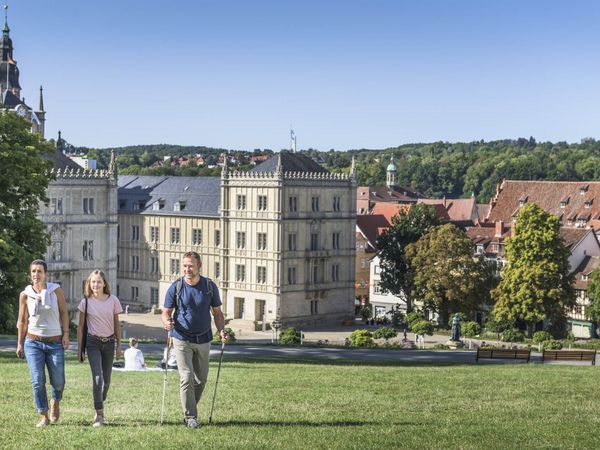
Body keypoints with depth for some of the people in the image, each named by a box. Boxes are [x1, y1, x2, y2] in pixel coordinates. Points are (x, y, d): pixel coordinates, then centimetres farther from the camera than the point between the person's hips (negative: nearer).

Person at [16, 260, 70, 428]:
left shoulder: (56, 290, -2)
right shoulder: (25, 295, 1)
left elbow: (64, 313, 4)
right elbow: (22, 321, 8)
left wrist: (66, 334, -5)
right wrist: (19, 344, 9)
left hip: (55, 343, 0)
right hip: (33, 342, 0)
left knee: (58, 381, -4)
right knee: (37, 380, -9)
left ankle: (55, 402, 29)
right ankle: (43, 417, 3)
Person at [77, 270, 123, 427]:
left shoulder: (113, 300, -3)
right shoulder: (86, 302, -5)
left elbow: (116, 324, 7)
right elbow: (80, 327, 1)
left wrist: (119, 346, 7)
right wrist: (79, 349, 0)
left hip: (109, 342, 2)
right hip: (93, 343, -2)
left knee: (106, 379, 7)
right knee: (97, 378, -14)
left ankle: (100, 407, 29)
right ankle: (99, 414, -9)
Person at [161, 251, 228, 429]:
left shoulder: (210, 286, -1)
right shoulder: (175, 287, -5)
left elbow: (217, 312, 6)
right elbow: (166, 312, -1)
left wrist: (221, 330, -10)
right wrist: (167, 322, -24)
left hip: (203, 339, 3)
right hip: (182, 339, -3)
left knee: (201, 379, 10)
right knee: (187, 378, -11)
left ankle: (189, 410, 30)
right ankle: (190, 417, -4)